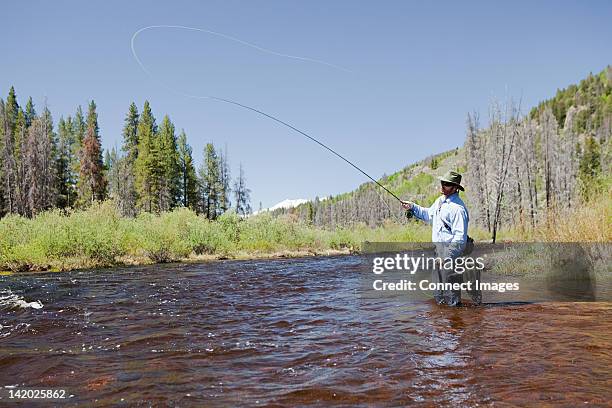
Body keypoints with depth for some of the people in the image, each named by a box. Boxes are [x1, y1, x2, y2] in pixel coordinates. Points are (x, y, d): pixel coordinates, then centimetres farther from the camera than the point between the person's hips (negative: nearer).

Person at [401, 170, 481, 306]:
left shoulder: (458, 207, -18)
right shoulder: (440, 201, 11)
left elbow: (460, 237, -20)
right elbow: (429, 215, 30)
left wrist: (448, 257, -22)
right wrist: (412, 207, 18)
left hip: (450, 250, -9)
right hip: (437, 249, 9)